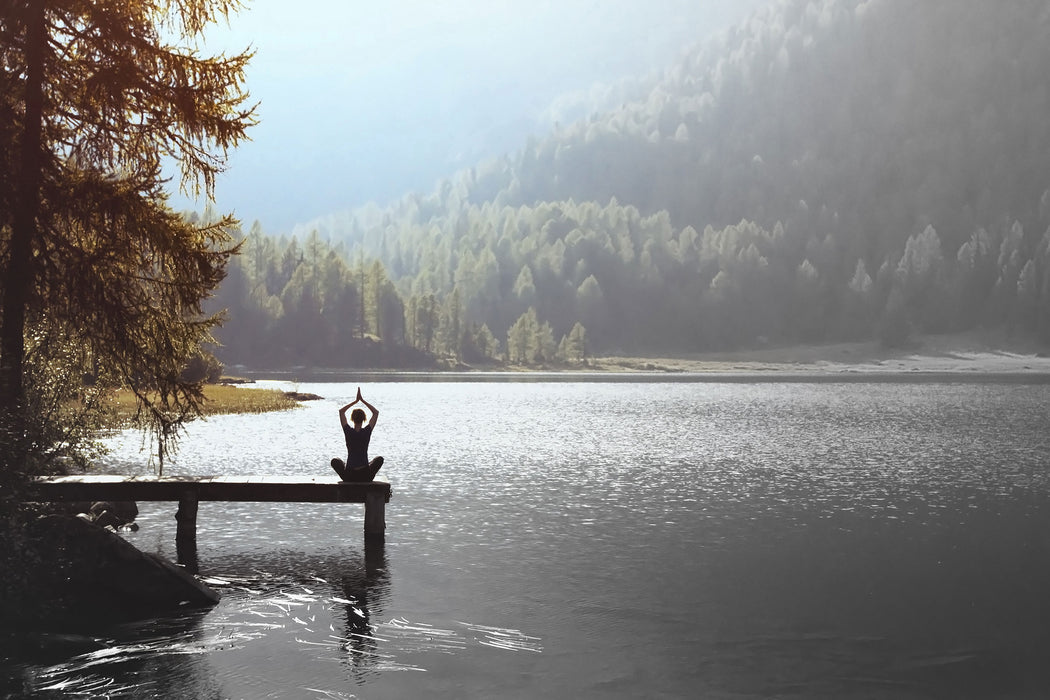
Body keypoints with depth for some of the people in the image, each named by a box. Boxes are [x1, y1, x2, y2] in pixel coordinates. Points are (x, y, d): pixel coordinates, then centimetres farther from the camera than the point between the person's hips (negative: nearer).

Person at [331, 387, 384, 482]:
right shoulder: (367, 432, -9)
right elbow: (376, 412, 4)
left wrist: (355, 401, 6)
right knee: (379, 459, 29)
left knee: (335, 461, 31)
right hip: (366, 476, 0)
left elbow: (341, 411, 5)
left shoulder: (348, 431, -8)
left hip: (349, 476, 1)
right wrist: (362, 400, 3)